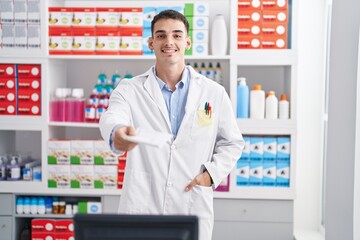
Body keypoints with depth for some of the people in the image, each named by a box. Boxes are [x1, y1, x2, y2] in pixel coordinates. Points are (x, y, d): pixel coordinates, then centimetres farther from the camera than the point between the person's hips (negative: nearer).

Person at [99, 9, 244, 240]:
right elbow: (111, 118, -21)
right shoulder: (130, 90, 0)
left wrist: (212, 173, -4)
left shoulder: (214, 93, 4)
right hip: (141, 208, -1)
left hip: (193, 209, 1)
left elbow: (232, 143, 13)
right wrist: (117, 133, -45)